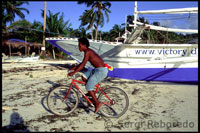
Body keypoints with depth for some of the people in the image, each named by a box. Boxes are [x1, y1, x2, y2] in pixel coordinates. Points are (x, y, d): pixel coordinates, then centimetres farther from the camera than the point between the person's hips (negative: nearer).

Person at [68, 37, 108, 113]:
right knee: (84, 77, 9)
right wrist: (74, 68, 20)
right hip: (98, 70, 9)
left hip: (101, 71, -9)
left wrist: (73, 73, -19)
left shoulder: (87, 52, -14)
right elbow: (82, 63, 23)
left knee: (88, 87, -7)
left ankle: (97, 103, 2)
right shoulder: (88, 51, 16)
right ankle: (92, 92, 19)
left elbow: (83, 65, -20)